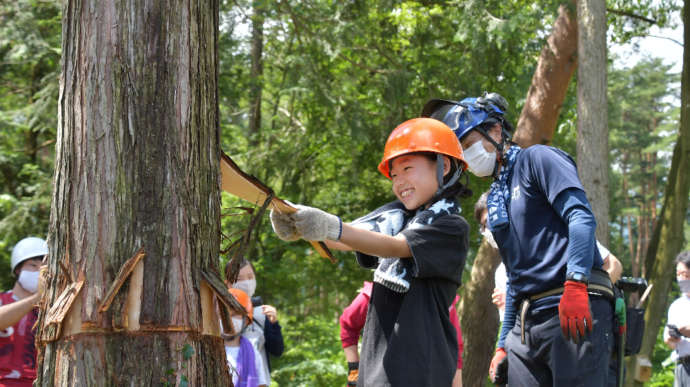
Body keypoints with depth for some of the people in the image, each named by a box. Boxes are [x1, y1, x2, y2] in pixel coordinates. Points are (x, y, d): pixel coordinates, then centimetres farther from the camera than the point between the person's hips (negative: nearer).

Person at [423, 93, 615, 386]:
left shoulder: (537, 159, 2)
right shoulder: (495, 200, 24)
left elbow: (581, 217, -13)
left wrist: (575, 285, -26)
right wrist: (503, 345, 22)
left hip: (579, 310, -8)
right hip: (526, 322, 8)